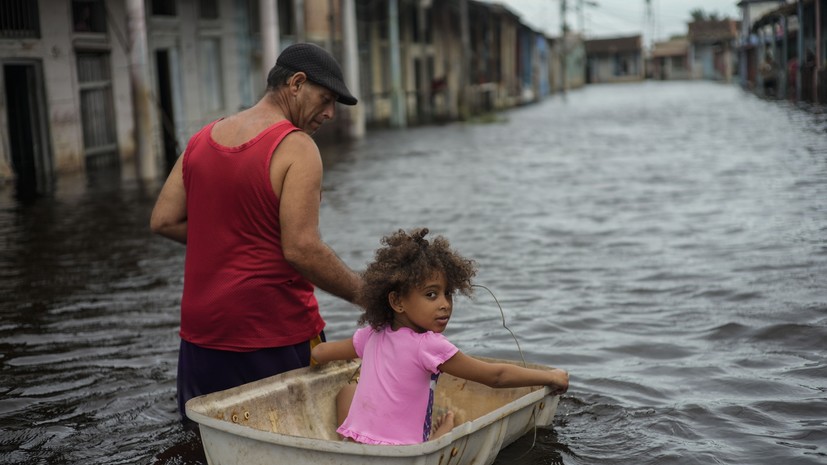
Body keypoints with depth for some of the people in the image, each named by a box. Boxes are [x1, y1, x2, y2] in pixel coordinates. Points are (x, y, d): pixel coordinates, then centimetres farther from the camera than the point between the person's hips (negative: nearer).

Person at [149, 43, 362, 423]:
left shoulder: (203, 139, 9)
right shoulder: (296, 148, -13)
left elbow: (163, 221, 8)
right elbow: (302, 250, -20)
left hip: (202, 334, 6)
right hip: (276, 334, -6)